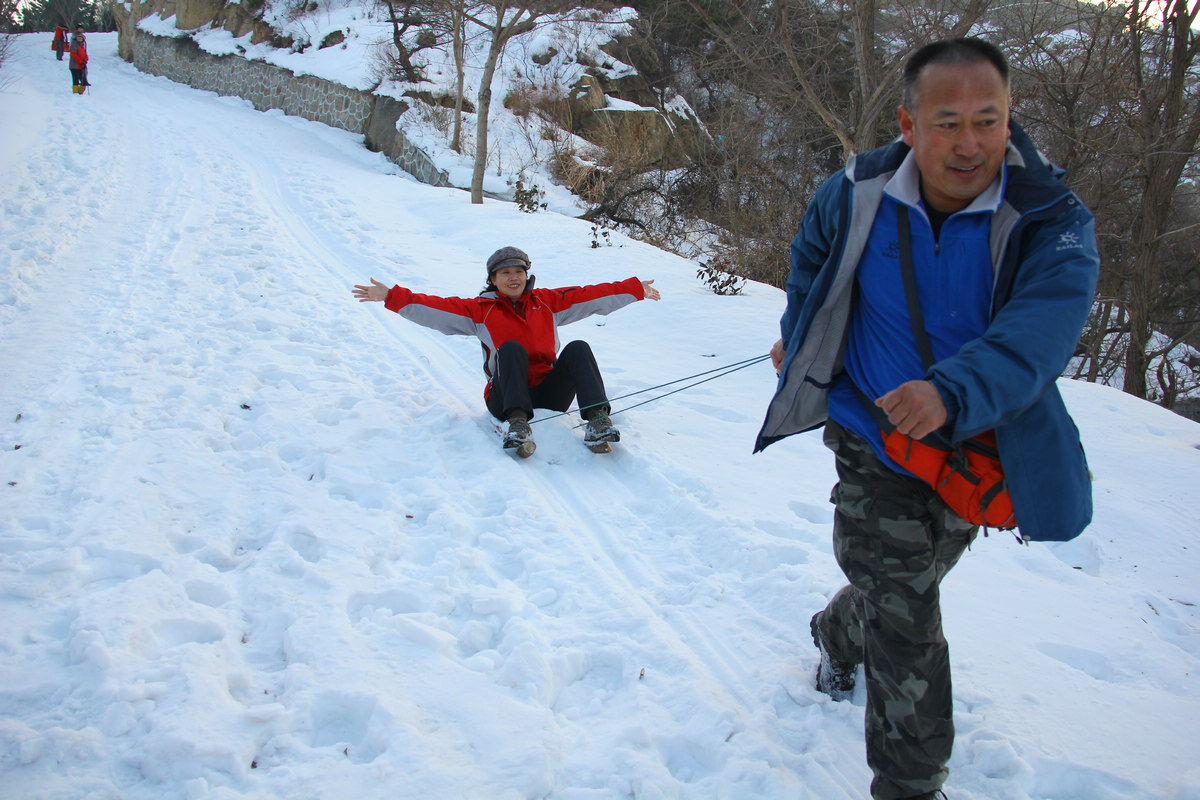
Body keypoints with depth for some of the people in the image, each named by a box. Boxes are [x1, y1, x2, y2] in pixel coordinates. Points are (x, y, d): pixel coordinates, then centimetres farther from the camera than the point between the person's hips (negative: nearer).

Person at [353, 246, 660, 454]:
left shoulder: (547, 302, 17)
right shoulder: (480, 309, 10)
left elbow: (592, 295, 15)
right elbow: (433, 308, 1)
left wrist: (636, 290, 13)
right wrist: (390, 296, -10)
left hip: (549, 395, 2)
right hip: (506, 398, -2)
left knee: (578, 349, -20)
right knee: (511, 348, -29)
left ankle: (598, 420, -37)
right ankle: (518, 423, -50)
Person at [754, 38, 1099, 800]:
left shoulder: (1053, 221, -20)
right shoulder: (854, 197, -12)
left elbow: (1037, 335, -37)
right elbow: (811, 261, 12)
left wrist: (952, 392, -54)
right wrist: (799, 343, 18)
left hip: (977, 451, 1)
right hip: (872, 437, -1)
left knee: (903, 592, 24)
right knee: (906, 622, -7)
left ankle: (838, 634, 57)